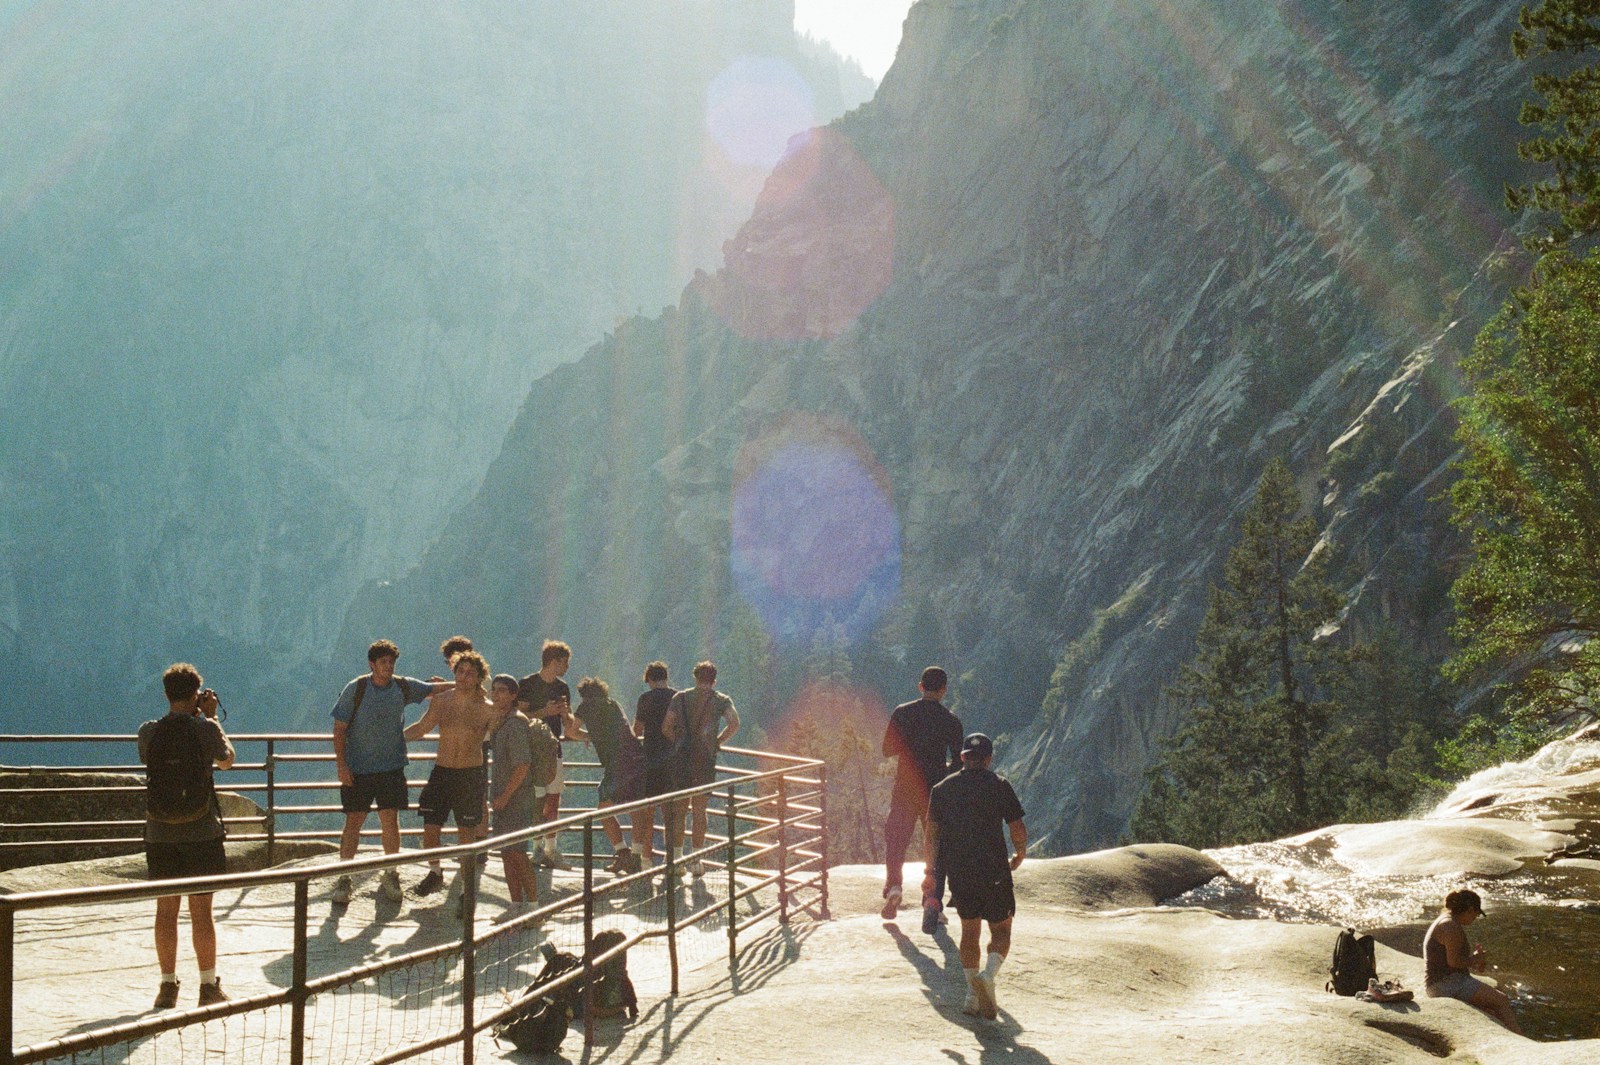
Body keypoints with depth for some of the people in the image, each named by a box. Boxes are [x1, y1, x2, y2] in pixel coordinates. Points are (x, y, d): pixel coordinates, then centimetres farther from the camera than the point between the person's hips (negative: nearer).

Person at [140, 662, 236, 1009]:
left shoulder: (148, 732, -2)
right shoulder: (205, 729, -9)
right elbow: (226, 760, 9)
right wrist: (211, 718, 16)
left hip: (160, 834, 2)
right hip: (201, 833, -2)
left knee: (166, 909, 9)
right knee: (201, 910, 3)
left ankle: (168, 986, 12)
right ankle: (208, 987, 8)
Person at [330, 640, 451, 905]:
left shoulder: (404, 687, 2)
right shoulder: (355, 690, -7)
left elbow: (434, 689, 17)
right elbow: (339, 729, -5)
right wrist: (341, 765, -11)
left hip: (391, 768, 3)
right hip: (357, 769, -3)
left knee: (391, 822, 2)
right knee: (353, 822, -2)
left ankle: (390, 876, 18)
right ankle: (343, 881, 8)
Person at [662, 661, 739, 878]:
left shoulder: (680, 698, 8)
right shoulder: (721, 700, 5)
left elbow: (666, 727, -2)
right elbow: (734, 724, -11)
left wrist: (678, 743, 12)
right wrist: (717, 743, 1)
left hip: (681, 758, 1)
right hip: (705, 760, -1)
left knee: (679, 809, 9)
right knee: (699, 810, 6)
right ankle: (696, 862, 6)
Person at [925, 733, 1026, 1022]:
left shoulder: (942, 789, 7)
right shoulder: (999, 786, -3)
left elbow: (932, 833, 9)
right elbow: (1017, 828, -1)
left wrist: (930, 872, 16)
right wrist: (1019, 855, 18)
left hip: (958, 872, 3)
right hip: (993, 870, -3)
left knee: (969, 930, 15)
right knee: (1001, 929, 8)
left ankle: (974, 995, 9)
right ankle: (989, 974, -19)